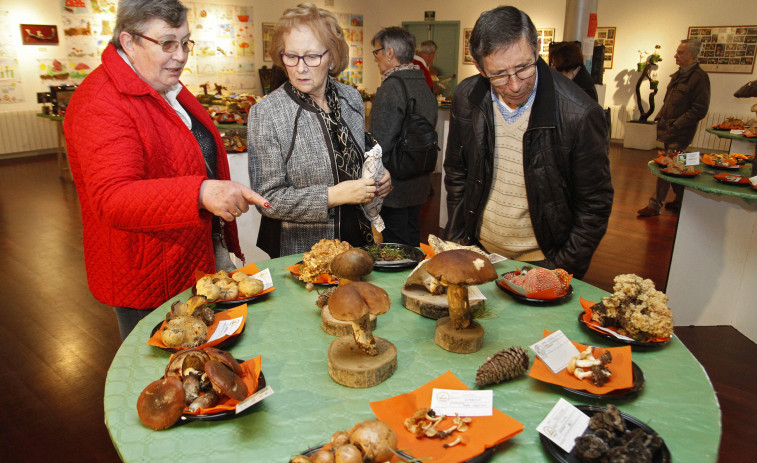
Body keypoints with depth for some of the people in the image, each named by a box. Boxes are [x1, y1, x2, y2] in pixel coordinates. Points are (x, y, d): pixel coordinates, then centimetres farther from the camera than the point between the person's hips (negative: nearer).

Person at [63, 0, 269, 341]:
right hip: (147, 284, -8)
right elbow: (111, 199, -33)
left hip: (202, 257, 8)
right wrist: (202, 192, -48)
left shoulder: (167, 87, 8)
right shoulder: (101, 105, -22)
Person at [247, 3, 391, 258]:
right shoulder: (265, 114, -16)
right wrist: (334, 195, -24)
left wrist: (377, 178, -4)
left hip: (356, 236, 5)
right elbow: (268, 199, -18)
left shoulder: (351, 98, 0)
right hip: (297, 251, -5)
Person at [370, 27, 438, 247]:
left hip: (395, 186, -9)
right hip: (420, 183, 9)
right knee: (413, 240, 20)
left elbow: (381, 144, -21)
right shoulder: (424, 85, 9)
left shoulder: (392, 87, -18)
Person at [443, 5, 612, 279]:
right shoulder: (466, 98, -9)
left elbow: (594, 206, -11)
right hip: (478, 252, 4)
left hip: (542, 262, -3)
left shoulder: (579, 114, -21)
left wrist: (561, 272, -12)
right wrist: (457, 238, 3)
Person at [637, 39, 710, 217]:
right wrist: (660, 117, 10)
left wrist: (675, 125, -18)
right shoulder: (678, 75, 13)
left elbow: (700, 110, -15)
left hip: (681, 132, -8)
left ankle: (655, 205, -3)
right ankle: (680, 201, 29)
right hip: (669, 129, 8)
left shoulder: (699, 77, -12)